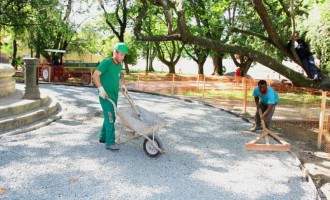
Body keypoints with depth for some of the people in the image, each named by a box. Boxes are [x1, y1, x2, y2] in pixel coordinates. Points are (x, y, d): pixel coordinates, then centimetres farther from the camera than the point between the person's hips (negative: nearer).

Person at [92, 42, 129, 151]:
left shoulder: (119, 65, 10)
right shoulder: (106, 62, -13)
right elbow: (95, 75, -17)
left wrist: (123, 85, 9)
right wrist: (101, 89, -22)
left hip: (114, 96, 8)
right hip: (105, 96, -8)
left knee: (110, 117, 14)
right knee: (110, 118, -10)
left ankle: (103, 137, 28)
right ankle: (110, 143, -6)